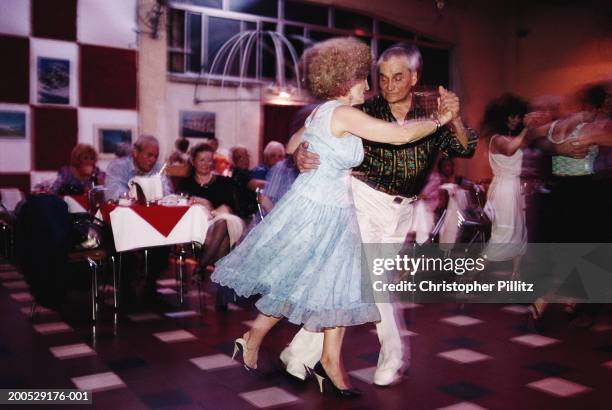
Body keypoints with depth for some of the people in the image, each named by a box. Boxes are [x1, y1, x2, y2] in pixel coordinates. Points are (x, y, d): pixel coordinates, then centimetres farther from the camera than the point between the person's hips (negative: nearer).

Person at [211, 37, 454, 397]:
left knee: (339, 287, 9)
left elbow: (292, 146, 24)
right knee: (294, 286, 4)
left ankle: (331, 361, 18)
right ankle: (253, 338, 25)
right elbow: (401, 135, -19)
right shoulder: (344, 113, -18)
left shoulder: (320, 113, 10)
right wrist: (439, 120, -3)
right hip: (314, 210, -9)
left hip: (335, 213, 9)